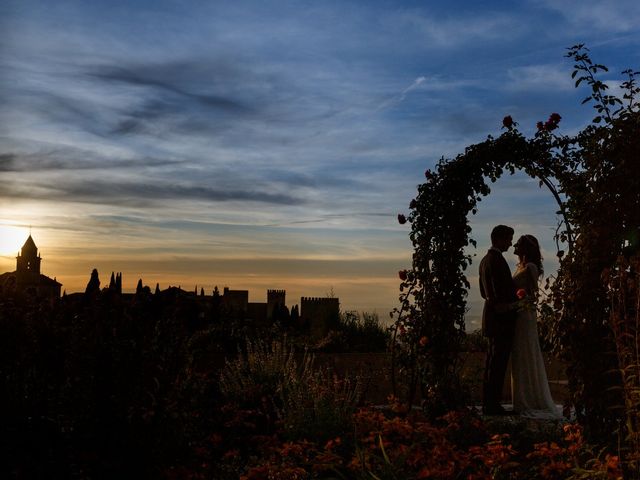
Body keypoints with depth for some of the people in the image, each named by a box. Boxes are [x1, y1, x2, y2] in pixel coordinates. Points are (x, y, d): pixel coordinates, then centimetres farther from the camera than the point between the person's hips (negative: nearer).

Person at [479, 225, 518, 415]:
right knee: (498, 363, -6)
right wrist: (517, 299, -4)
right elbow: (503, 291, -21)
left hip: (491, 313, 10)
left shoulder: (485, 260, 15)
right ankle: (493, 405, -3)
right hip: (502, 317, -10)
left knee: (493, 362, 14)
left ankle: (488, 403, 20)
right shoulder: (497, 260, -16)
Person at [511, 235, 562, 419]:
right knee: (519, 358, 11)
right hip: (517, 316, 9)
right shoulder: (520, 266, 15)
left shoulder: (530, 267, -11)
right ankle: (525, 402, 17)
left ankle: (532, 403, 4)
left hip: (525, 316, -9)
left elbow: (532, 294, -13)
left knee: (527, 357, -3)